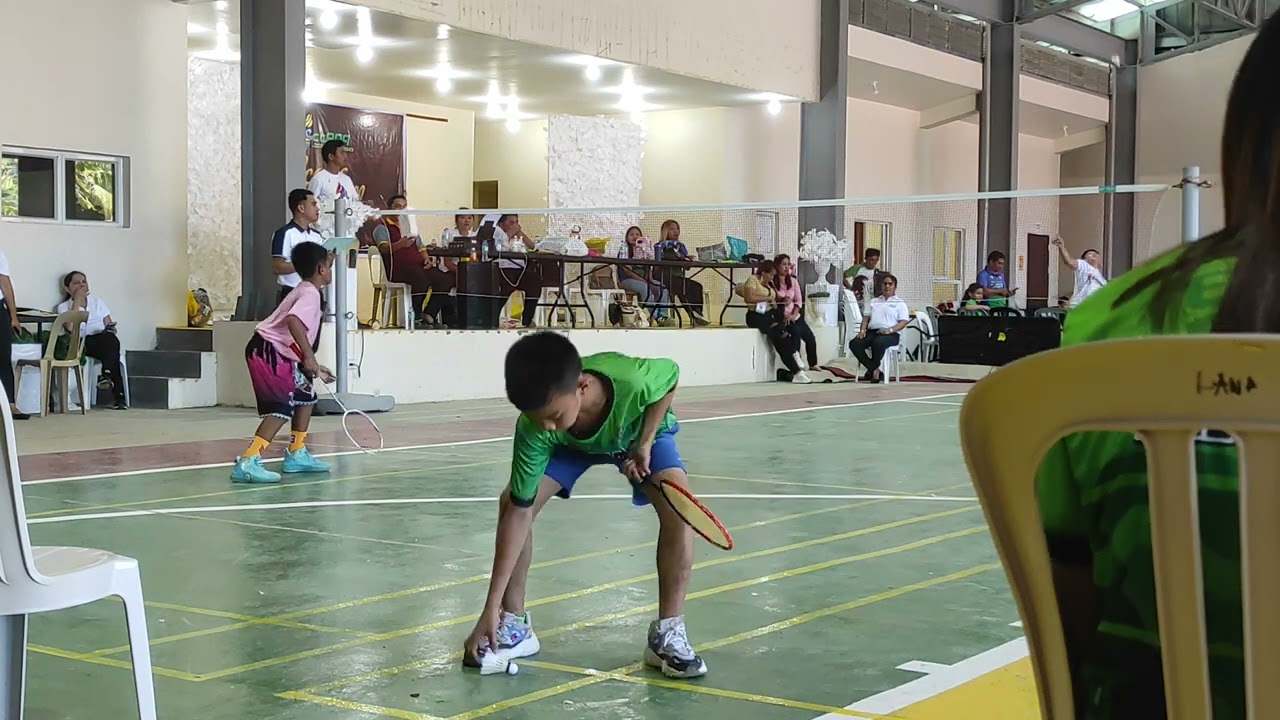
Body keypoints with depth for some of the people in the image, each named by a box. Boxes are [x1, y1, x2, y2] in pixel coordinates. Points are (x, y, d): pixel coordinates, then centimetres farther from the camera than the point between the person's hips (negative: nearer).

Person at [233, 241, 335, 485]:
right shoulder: (310, 293, -11)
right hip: (267, 352, -10)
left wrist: (314, 368, 24)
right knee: (281, 409, -15)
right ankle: (247, 463, -23)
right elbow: (293, 321, -31)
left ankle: (296, 455, 28)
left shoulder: (303, 291, 21)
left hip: (276, 353, 10)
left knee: (306, 396, 19)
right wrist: (309, 357, -33)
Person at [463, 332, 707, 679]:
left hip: (642, 432, -1)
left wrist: (645, 442, -23)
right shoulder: (536, 428, -38)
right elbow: (519, 511, -32)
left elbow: (671, 374, -19)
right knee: (510, 502, -16)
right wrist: (492, 607, -33)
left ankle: (668, 632, -14)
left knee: (677, 506, -26)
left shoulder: (634, 381, -46)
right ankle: (513, 625, 0)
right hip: (570, 443, 1)